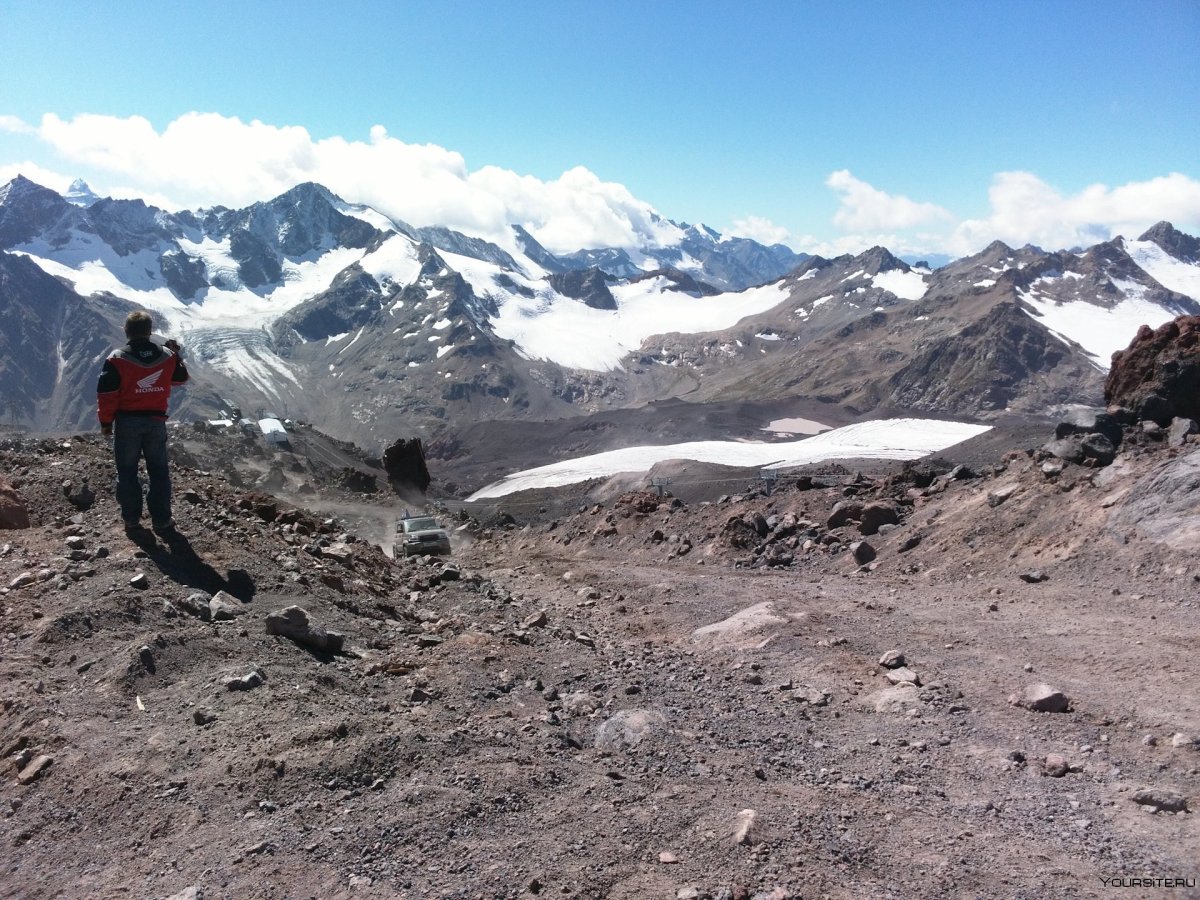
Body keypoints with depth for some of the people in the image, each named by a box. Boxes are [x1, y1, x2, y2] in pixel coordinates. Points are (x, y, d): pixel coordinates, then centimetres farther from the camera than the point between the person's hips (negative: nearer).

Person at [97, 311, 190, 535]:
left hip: (127, 422, -2)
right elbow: (180, 378, 17)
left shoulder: (117, 360, -10)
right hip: (156, 421, 2)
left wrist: (106, 422, 2)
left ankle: (132, 520, 13)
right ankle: (162, 521, 11)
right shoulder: (167, 357, -3)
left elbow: (106, 394, -9)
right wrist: (176, 354, 26)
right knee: (159, 471, 10)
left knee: (127, 471, 9)